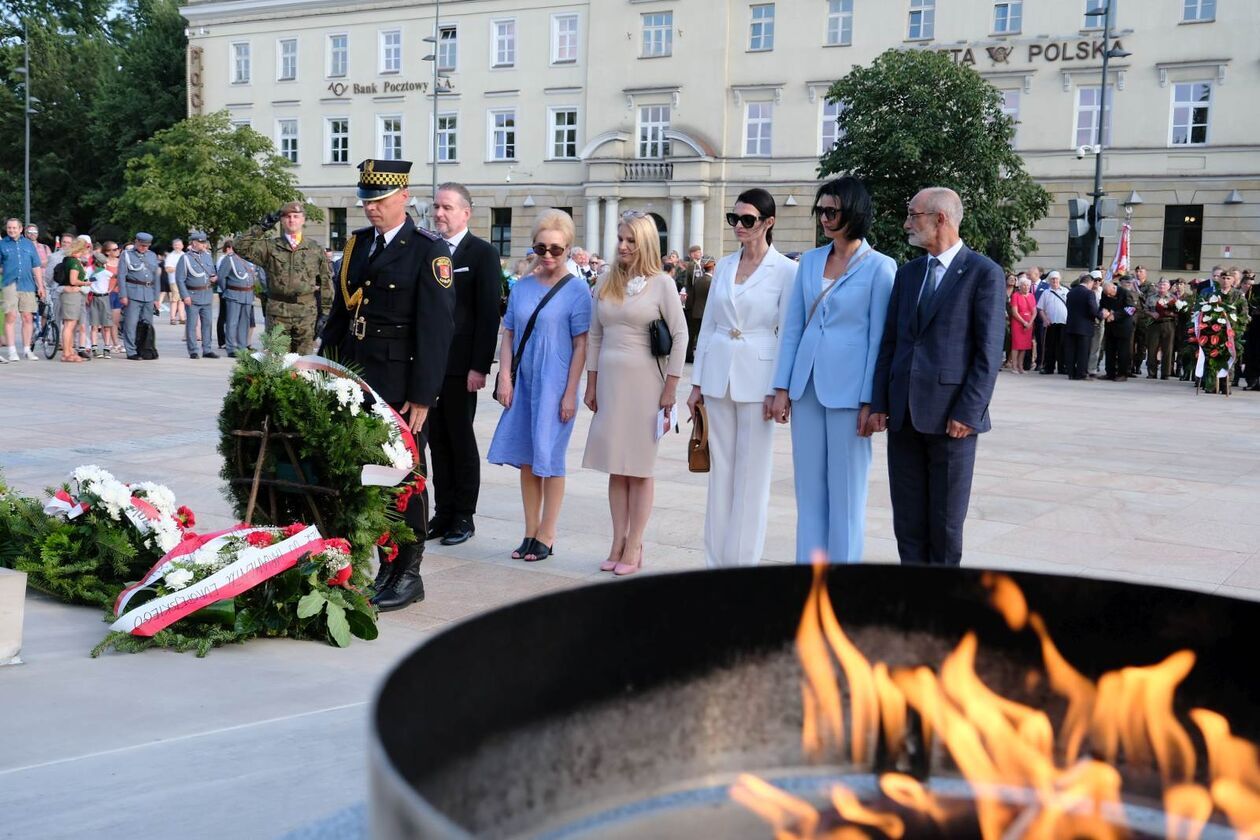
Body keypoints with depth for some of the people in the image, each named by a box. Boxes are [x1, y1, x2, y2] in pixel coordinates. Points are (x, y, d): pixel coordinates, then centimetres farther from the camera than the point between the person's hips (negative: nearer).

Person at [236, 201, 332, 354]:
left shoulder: (315, 248, 8)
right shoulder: (270, 246, 7)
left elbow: (326, 281, 8)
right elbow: (240, 247, -1)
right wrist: (261, 227, -4)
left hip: (307, 313, 0)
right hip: (278, 313, 0)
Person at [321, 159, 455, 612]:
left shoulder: (429, 250, -7)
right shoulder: (357, 243, 13)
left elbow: (435, 329, -12)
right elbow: (339, 311, 17)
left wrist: (422, 397, -15)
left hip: (399, 388, -6)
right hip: (353, 381, 6)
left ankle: (407, 575, 14)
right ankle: (378, 567, 19)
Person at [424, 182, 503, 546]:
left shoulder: (482, 253, -5)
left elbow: (489, 313, -10)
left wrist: (479, 366, -15)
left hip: (461, 366, -5)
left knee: (461, 440, 3)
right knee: (437, 440, 9)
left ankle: (464, 517, 13)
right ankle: (443, 513, 18)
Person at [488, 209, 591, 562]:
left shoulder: (577, 289, -6)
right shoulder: (522, 287, 7)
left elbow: (581, 345, -7)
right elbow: (508, 335, 10)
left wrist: (570, 393, -11)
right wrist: (504, 379, -1)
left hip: (555, 386, -5)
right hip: (523, 384, 5)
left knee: (549, 459, 2)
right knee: (526, 459, 10)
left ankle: (546, 536, 13)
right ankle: (530, 532, 20)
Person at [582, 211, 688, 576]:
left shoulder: (661, 283, -4)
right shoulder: (606, 284, 9)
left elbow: (680, 335, -5)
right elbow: (594, 336, 12)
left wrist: (670, 388, -9)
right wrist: (591, 384, 10)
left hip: (644, 382, -4)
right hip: (609, 381, 4)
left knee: (639, 467, 2)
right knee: (616, 467, 8)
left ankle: (634, 546, 8)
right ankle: (618, 542, 15)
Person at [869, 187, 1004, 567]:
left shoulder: (984, 273, -4)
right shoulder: (907, 273, 13)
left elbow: (989, 351, -9)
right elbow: (889, 342, 12)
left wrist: (967, 413, -14)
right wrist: (879, 403, 4)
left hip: (950, 414, -5)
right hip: (904, 412, 5)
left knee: (946, 520, 4)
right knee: (907, 518, 8)